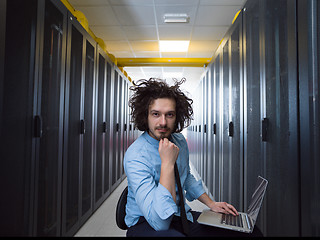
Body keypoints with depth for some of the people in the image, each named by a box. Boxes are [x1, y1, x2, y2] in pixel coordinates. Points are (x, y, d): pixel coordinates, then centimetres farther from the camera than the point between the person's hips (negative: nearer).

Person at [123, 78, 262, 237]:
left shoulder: (180, 141, -1)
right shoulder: (135, 156, -24)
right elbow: (159, 222, -31)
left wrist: (211, 204, 10)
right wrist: (167, 163, -34)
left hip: (180, 214, 6)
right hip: (146, 223, -6)